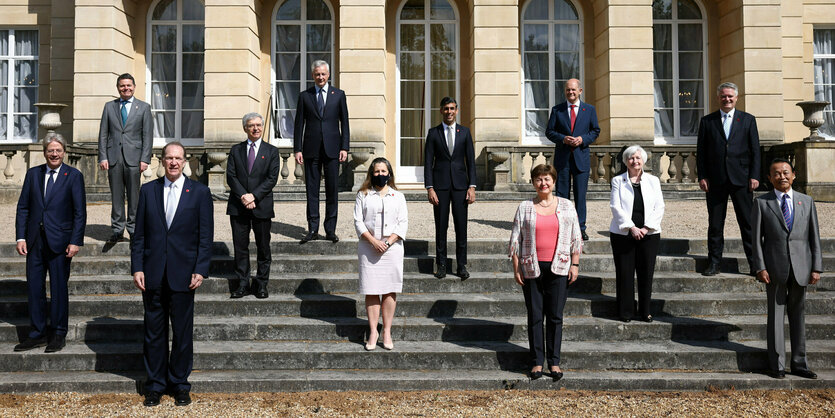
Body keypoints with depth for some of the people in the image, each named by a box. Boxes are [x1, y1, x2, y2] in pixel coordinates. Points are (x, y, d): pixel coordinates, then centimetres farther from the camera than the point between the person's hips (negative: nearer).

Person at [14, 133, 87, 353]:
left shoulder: (74, 176, -1)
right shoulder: (33, 174, 9)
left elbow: (80, 212, -4)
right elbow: (23, 207, 9)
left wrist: (76, 242, -10)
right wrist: (20, 237, 1)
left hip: (60, 241, -4)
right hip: (35, 240, 4)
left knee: (59, 288, 3)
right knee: (34, 287, 7)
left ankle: (58, 334, 14)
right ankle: (37, 333, 19)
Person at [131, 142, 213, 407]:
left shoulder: (200, 192, 1)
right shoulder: (148, 191, 7)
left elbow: (205, 236, -1)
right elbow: (139, 234, 7)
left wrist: (200, 270, -8)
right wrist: (137, 268, -1)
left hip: (183, 273, -2)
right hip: (153, 274, 2)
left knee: (183, 332, 6)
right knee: (154, 332, 8)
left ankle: (180, 385, 19)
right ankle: (155, 385, 20)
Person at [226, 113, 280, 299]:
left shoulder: (271, 151, 5)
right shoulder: (236, 150, 10)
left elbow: (272, 178, -4)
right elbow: (230, 176, 2)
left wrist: (254, 196, -14)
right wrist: (243, 196, -12)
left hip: (262, 206, -1)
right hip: (238, 206, 1)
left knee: (263, 247, 4)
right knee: (240, 247, 4)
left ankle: (261, 284, 14)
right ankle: (242, 284, 12)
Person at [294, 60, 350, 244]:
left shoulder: (339, 95, 8)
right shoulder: (304, 96, 8)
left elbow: (344, 123, 6)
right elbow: (299, 124, 7)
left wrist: (344, 148, -2)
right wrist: (297, 149, 0)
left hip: (332, 149, 0)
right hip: (311, 149, 0)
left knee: (332, 190, 2)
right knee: (312, 190, 2)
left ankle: (330, 230, 9)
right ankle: (313, 230, 8)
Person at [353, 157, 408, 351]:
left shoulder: (398, 196, 11)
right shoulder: (363, 195, 8)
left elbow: (403, 223, 4)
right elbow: (358, 221, 1)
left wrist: (388, 241, -10)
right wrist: (373, 241, -12)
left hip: (392, 248, 1)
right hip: (368, 249, -1)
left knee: (390, 291, 1)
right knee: (371, 291, 0)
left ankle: (387, 332, 9)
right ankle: (373, 331, 7)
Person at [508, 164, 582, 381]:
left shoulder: (567, 206, 6)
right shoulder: (524, 207, 5)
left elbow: (576, 237, 8)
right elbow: (515, 239, 5)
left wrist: (575, 265, 2)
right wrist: (516, 268, 0)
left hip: (558, 268, 0)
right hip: (532, 268, 0)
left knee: (555, 316, 3)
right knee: (535, 315, 3)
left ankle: (554, 362, 12)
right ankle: (537, 361, 12)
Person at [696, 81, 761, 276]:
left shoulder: (748, 120, 8)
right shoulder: (707, 121, 8)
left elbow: (755, 150, 5)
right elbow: (701, 151, 6)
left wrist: (754, 176, -3)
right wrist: (702, 176, -2)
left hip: (741, 179, 0)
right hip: (715, 180, 1)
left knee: (748, 223, 1)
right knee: (715, 224, 4)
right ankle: (714, 263, 11)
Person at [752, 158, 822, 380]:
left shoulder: (806, 201, 9)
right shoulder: (762, 202, 2)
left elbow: (814, 236, 8)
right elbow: (757, 238, 0)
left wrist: (816, 267, 1)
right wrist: (760, 267, -9)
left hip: (800, 266, 2)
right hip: (775, 266, -2)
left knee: (798, 314, 9)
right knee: (776, 314, 3)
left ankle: (799, 364, 18)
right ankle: (777, 365, 11)